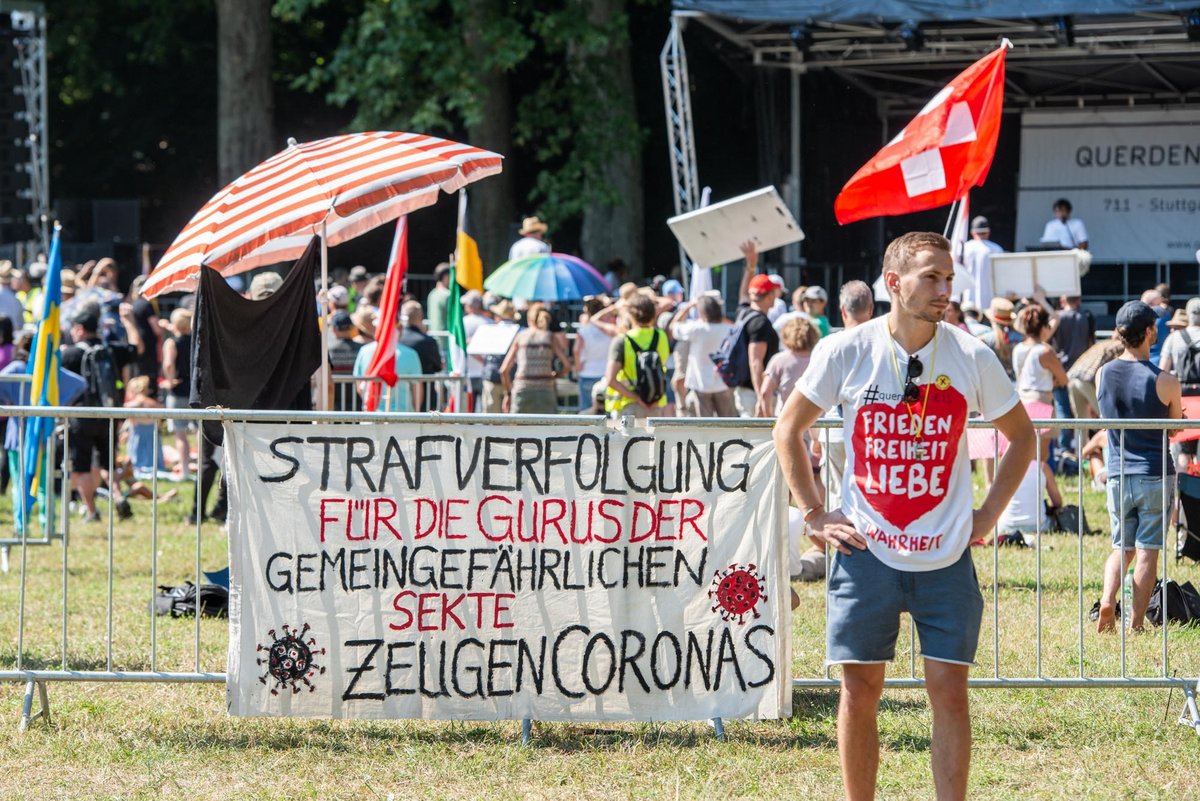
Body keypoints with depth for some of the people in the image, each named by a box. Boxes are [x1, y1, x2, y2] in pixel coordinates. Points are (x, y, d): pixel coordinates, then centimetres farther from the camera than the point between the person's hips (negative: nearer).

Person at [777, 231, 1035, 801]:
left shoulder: (972, 358, -3)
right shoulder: (845, 352, -5)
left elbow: (1022, 436, 12)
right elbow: (788, 430, 8)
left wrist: (988, 515, 5)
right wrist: (814, 515, 2)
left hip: (946, 557, 1)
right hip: (866, 553, -1)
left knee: (949, 690, -3)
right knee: (860, 690, 1)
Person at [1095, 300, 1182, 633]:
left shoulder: (1103, 375, -1)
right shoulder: (1165, 382, -12)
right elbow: (1176, 424, 3)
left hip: (1118, 476, 3)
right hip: (1156, 476, -3)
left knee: (1122, 547, 15)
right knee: (1148, 550, 4)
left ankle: (1108, 600, -8)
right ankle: (1136, 623, 4)